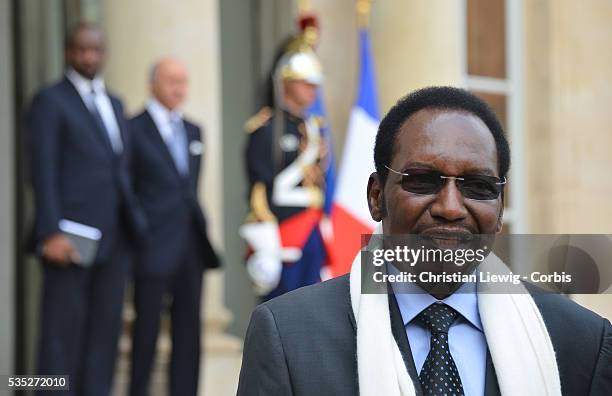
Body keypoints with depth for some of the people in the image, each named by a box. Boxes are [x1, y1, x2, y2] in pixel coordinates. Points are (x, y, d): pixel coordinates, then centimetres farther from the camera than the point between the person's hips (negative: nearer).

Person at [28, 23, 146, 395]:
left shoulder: (115, 104, 19)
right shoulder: (50, 100, -2)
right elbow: (43, 171, -10)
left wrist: (135, 221, 11)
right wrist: (52, 233, -18)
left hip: (114, 238, 7)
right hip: (71, 236, -6)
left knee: (105, 330, 8)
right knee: (63, 330, -2)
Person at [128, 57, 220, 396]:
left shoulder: (193, 132, 15)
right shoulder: (134, 130, -5)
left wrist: (200, 227, 11)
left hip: (191, 246, 6)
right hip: (154, 249, -6)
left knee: (188, 332, 8)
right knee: (147, 330, 3)